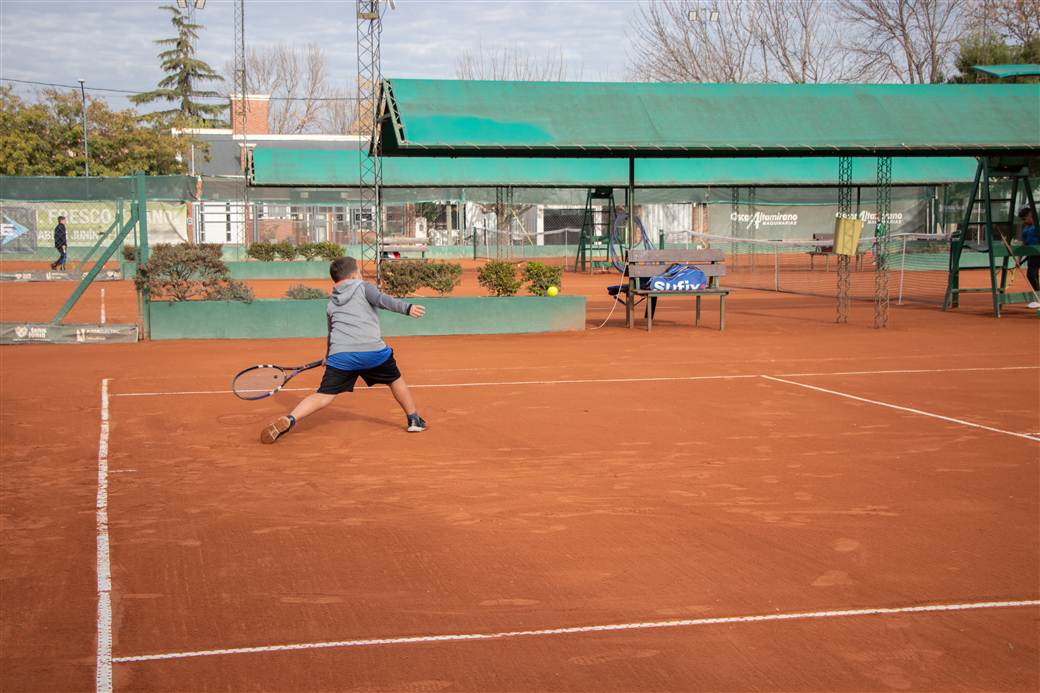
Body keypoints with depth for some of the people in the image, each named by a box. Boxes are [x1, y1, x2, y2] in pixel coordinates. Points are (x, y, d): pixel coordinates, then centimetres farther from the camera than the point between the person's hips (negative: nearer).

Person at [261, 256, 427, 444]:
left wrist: (329, 356, 53)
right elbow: (382, 300, -10)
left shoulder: (331, 303, 24)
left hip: (340, 355, 2)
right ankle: (414, 419, 29)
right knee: (395, 380, 24)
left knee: (323, 396, -2)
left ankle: (289, 419, -23)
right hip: (373, 350, -2)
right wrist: (407, 308, -23)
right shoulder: (363, 287, 11)